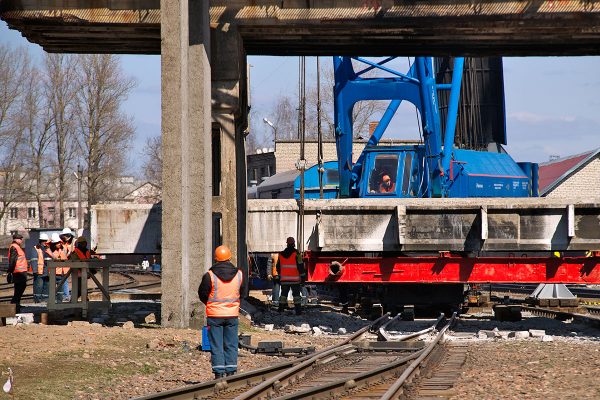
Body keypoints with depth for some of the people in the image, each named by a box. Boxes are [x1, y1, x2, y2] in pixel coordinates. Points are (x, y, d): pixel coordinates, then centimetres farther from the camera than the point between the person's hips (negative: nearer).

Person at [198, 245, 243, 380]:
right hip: (232, 314, 3)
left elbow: (202, 294, -3)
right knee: (231, 345, 10)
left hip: (214, 315, -3)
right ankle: (231, 371, 8)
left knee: (216, 345, 3)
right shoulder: (239, 274, -2)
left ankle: (219, 373, 0)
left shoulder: (210, 275, -12)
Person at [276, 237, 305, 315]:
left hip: (284, 279, 3)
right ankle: (298, 310, -5)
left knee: (283, 294, 14)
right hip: (295, 279, -3)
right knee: (296, 294, 0)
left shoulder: (281, 254, 7)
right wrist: (302, 276, -4)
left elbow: (278, 267, 15)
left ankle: (281, 308, 12)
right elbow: (300, 266, -10)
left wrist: (280, 276, 27)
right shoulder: (296, 254, -8)